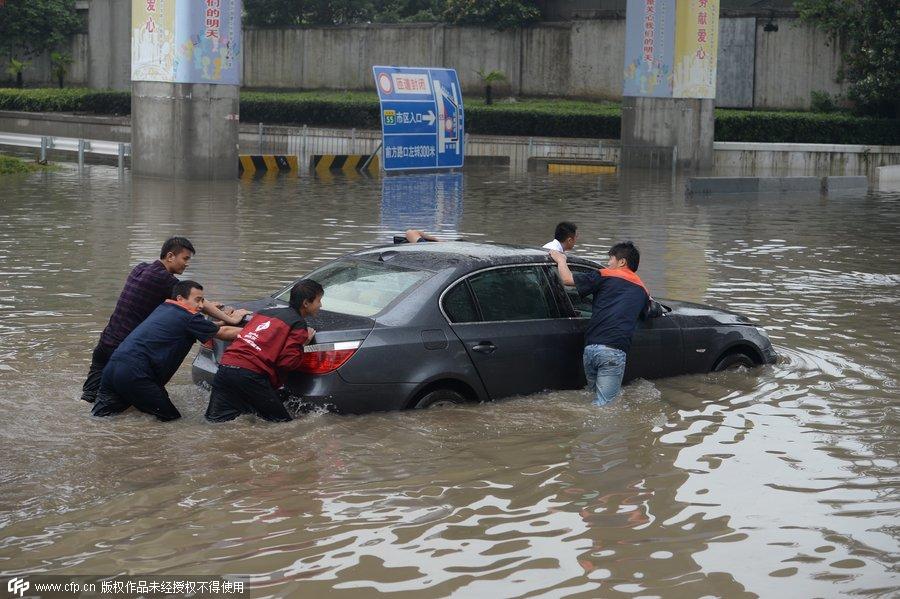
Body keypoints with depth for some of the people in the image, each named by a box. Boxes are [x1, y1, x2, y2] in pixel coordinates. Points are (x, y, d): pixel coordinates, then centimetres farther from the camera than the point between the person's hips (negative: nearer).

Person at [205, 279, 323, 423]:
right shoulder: (299, 324, 1)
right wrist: (303, 343, 7)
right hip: (252, 375, -6)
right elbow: (287, 362, -8)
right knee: (282, 421, 4)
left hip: (225, 367, 7)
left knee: (214, 418, 13)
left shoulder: (264, 312, 24)